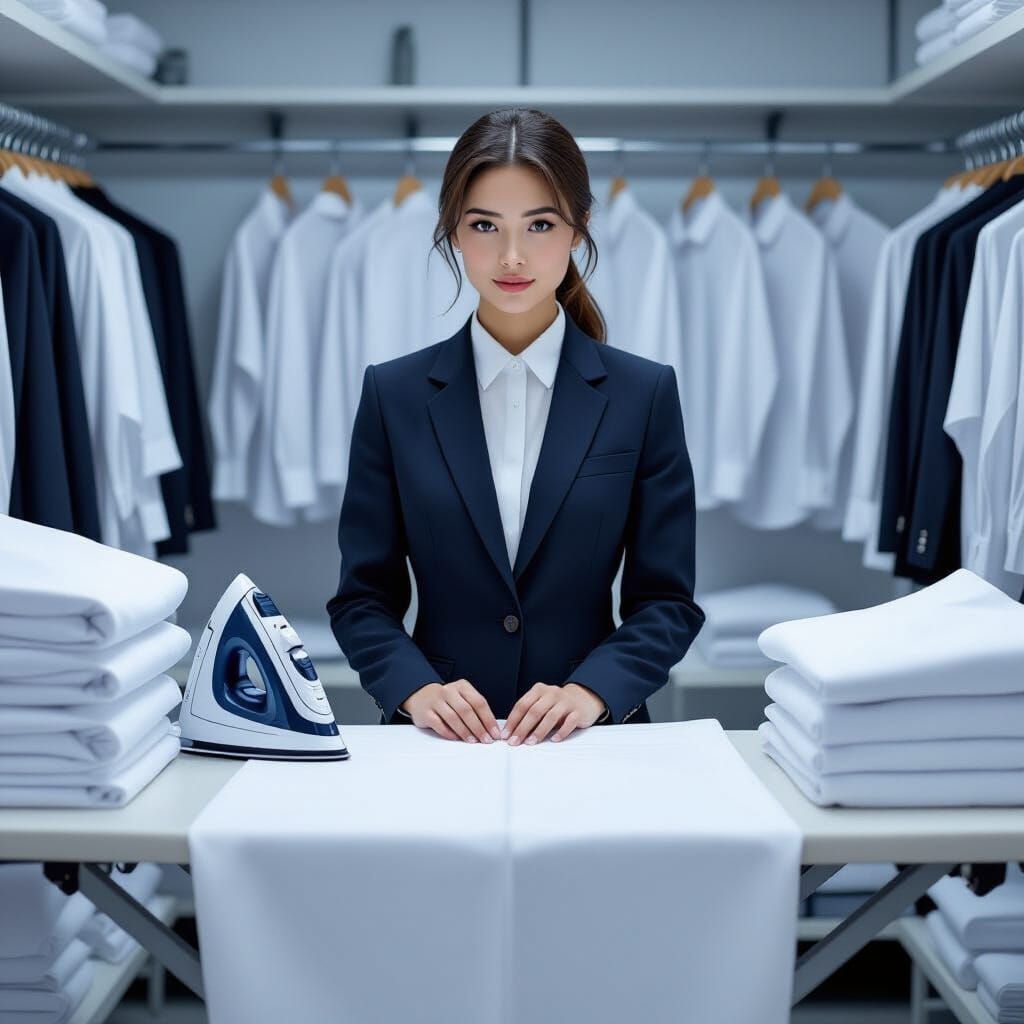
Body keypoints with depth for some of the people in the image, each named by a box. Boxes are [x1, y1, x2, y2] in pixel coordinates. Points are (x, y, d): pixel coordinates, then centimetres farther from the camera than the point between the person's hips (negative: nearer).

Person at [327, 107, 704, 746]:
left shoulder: (644, 393, 4)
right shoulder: (395, 393, 5)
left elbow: (668, 600, 4)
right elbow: (364, 596, 6)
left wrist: (592, 690, -12)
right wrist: (416, 689, -11)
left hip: (590, 739, 0)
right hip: (440, 740, 0)